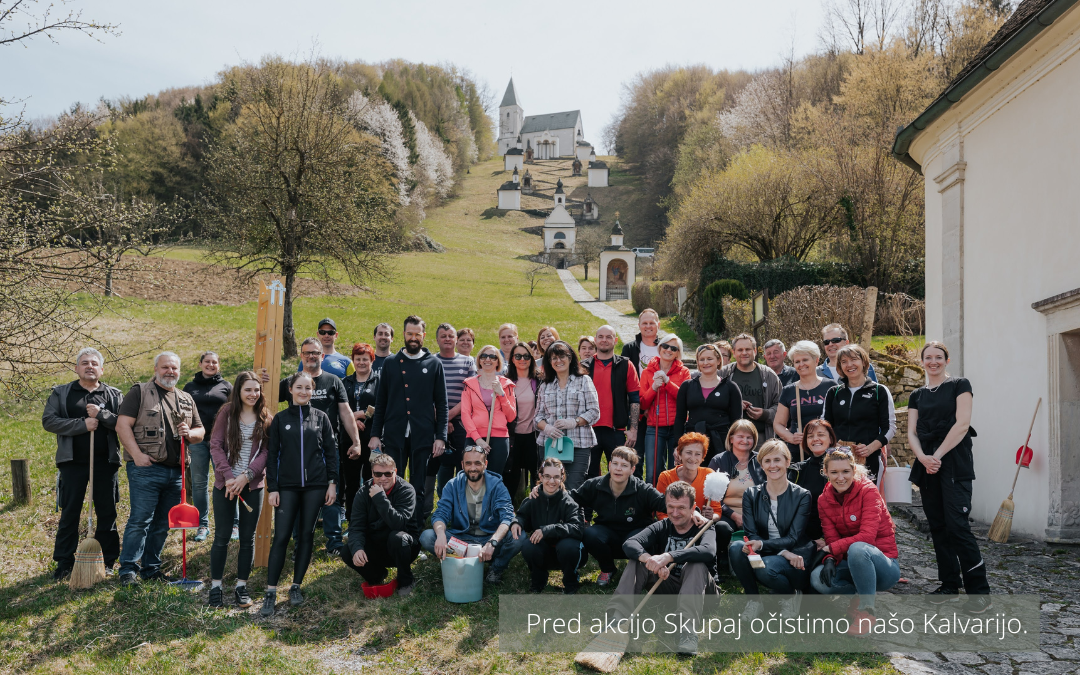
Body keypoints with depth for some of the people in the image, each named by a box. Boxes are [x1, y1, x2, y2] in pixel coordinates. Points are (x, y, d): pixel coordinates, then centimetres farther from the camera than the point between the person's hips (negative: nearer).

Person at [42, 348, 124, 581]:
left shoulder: (114, 395, 9)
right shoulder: (61, 393, 8)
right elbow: (48, 420, -5)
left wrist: (101, 415, -16)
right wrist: (82, 424, -15)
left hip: (105, 463, 1)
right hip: (73, 463, -1)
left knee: (107, 513, 5)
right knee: (69, 513, 3)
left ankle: (108, 561, 14)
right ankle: (64, 563, 12)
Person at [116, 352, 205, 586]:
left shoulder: (186, 400, 18)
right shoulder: (140, 392, 1)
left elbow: (200, 432, 21)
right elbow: (122, 425, -6)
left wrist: (190, 433, -3)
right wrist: (137, 454, -15)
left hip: (175, 471, 6)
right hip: (146, 468, -5)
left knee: (162, 524, 10)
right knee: (140, 520, -6)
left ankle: (151, 568, 20)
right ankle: (128, 570, 3)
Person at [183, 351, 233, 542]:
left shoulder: (226, 386, 9)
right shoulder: (190, 387, 12)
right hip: (198, 440, 1)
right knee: (199, 483, 5)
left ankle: (231, 524, 3)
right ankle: (202, 525, 13)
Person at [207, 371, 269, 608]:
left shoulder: (265, 417, 2)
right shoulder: (227, 412, -1)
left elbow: (266, 450, -3)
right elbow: (216, 445, -5)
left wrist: (246, 476, -15)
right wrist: (228, 476, -14)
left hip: (253, 484, 1)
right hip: (225, 484, -1)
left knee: (248, 538, 7)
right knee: (222, 536, 3)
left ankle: (241, 586, 18)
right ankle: (216, 587, 14)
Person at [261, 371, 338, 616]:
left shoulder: (321, 417, 6)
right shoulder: (280, 419, 4)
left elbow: (331, 451, 6)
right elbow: (272, 454, 4)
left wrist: (332, 483, 1)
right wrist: (272, 488, -2)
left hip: (315, 486, 1)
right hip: (287, 486, -1)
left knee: (306, 535, 6)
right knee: (281, 537, -5)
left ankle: (296, 586, 17)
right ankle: (271, 593, -1)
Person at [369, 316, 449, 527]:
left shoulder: (434, 364, 5)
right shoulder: (391, 363, 9)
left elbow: (442, 405, 4)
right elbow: (380, 403, 10)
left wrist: (441, 437, -3)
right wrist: (375, 434, 3)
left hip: (422, 437, -1)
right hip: (394, 436, 1)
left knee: (419, 489, 6)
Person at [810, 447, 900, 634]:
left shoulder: (868, 491, -14)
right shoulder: (824, 500, 1)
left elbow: (867, 536, -24)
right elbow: (832, 539, -2)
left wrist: (832, 548, -21)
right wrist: (830, 560, -23)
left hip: (883, 563, -5)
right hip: (853, 563, 5)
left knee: (857, 548, -39)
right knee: (818, 578, -25)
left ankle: (867, 611, -22)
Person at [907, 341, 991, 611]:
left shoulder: (959, 385, 1)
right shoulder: (917, 395, 16)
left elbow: (962, 424, -9)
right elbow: (912, 432, 9)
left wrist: (938, 455, -12)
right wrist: (923, 458, -10)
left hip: (954, 464, -6)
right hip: (927, 465, 6)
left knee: (957, 525, -13)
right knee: (937, 526, 8)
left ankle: (979, 591, -8)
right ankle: (949, 585, 17)